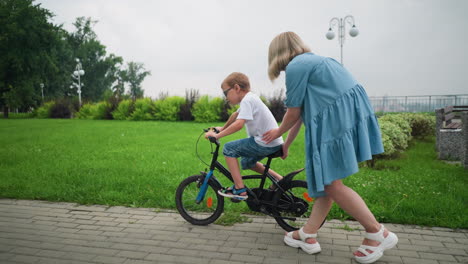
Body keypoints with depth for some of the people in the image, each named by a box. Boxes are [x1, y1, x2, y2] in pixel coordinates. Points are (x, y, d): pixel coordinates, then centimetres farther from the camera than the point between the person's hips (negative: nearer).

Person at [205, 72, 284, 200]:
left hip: (266, 143, -10)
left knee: (229, 148, -5)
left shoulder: (247, 100, -14)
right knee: (247, 162, 27)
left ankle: (239, 189, -5)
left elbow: (239, 124, -28)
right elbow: (235, 115, 33)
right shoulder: (250, 97, 16)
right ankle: (278, 179, 25)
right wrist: (223, 128, 42)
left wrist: (217, 135, -21)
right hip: (275, 142, 10)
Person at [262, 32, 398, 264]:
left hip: (337, 120, -10)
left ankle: (378, 233, 7)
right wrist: (286, 144, 33)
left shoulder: (295, 66, -5)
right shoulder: (312, 61, 25)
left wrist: (278, 132, 19)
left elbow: (293, 112, -2)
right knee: (327, 179, 10)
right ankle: (308, 235, 18)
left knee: (331, 183, -4)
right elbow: (302, 111, 27)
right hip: (348, 115, 10)